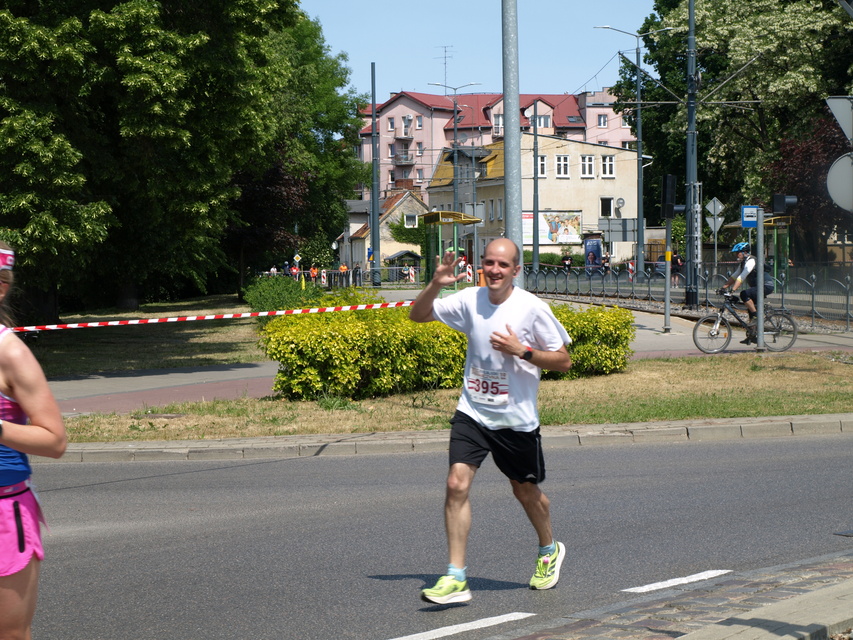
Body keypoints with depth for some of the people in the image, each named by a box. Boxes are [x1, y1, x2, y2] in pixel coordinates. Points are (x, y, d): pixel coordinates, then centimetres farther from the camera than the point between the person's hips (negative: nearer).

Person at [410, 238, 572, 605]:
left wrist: (521, 350, -20)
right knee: (457, 484, -15)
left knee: (526, 492, 15)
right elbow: (418, 315, 5)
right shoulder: (469, 300, -2)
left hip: (517, 419, -2)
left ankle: (549, 551, 45)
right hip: (472, 413, 2)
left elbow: (563, 361, -6)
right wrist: (436, 284, -12)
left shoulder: (532, 308, -11)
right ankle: (456, 578, -12)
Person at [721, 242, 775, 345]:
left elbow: (742, 277, -28)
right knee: (750, 311, 9)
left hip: (767, 286, -10)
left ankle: (756, 316, -18)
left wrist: (733, 290, -34)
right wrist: (723, 287, 3)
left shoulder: (751, 261, -18)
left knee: (744, 294, -28)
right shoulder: (743, 263, 13)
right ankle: (751, 336, 14)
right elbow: (734, 276, 13)